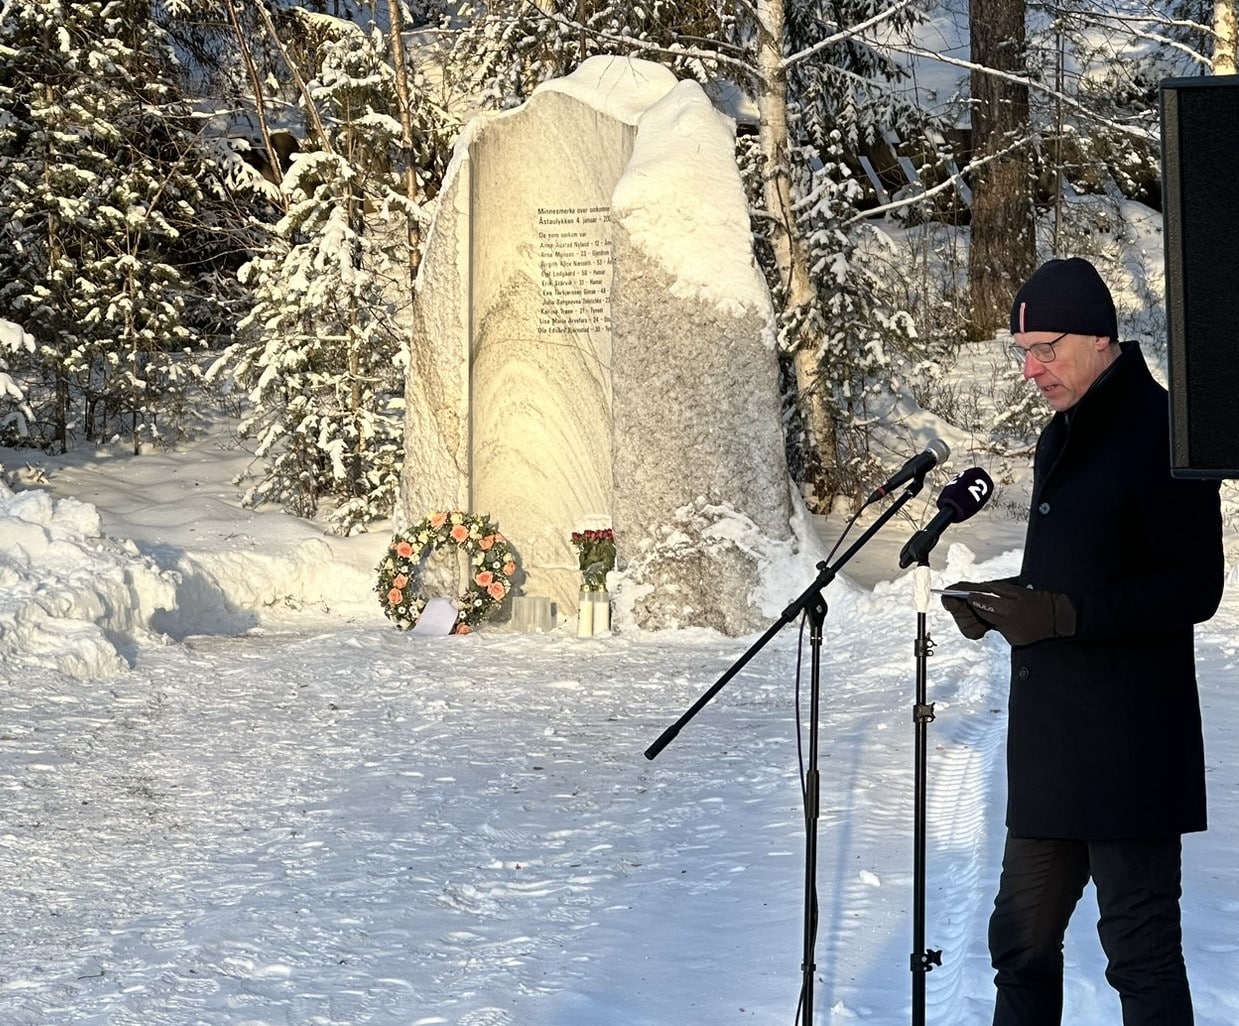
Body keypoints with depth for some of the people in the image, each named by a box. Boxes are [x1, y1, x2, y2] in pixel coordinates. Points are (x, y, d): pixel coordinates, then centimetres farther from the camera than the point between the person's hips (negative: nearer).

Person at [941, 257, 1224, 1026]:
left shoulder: (1159, 430, -12)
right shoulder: (1062, 438, 17)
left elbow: (1194, 588, -17)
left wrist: (1063, 614, -23)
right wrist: (1001, 607, 5)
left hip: (1129, 746, -9)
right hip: (1049, 741, 9)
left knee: (1140, 949, -3)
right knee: (1022, 942, 14)